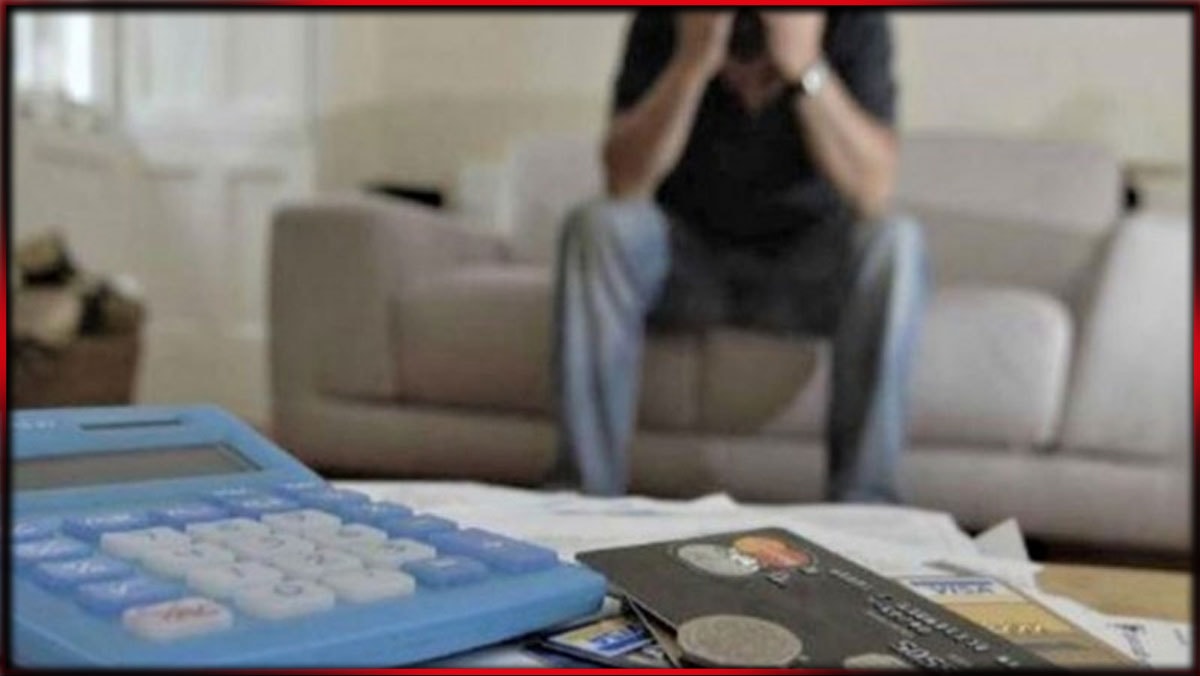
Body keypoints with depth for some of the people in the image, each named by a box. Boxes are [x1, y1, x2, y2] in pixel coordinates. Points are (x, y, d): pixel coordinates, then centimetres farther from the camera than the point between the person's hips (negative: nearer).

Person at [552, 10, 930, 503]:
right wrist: (693, 63, -35)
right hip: (686, 260, 0)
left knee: (895, 243, -29)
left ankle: (862, 503, -25)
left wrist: (807, 69, -37)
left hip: (807, 272, 0)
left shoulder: (856, 24, -17)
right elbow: (624, 185, -25)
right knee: (598, 226, -28)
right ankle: (587, 491, -24)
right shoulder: (662, 23, -16)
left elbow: (873, 191, -26)